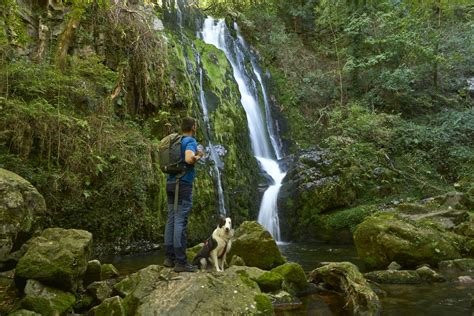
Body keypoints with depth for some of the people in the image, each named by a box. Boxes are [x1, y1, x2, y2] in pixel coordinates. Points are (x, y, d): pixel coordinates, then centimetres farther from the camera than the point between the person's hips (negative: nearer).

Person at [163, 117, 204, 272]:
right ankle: (180, 262, -8)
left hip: (170, 183, 8)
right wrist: (199, 156, -5)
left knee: (171, 220, 9)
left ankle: (169, 257, 13)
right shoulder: (190, 140, -7)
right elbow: (189, 159, -26)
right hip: (183, 184, -8)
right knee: (181, 222, -9)